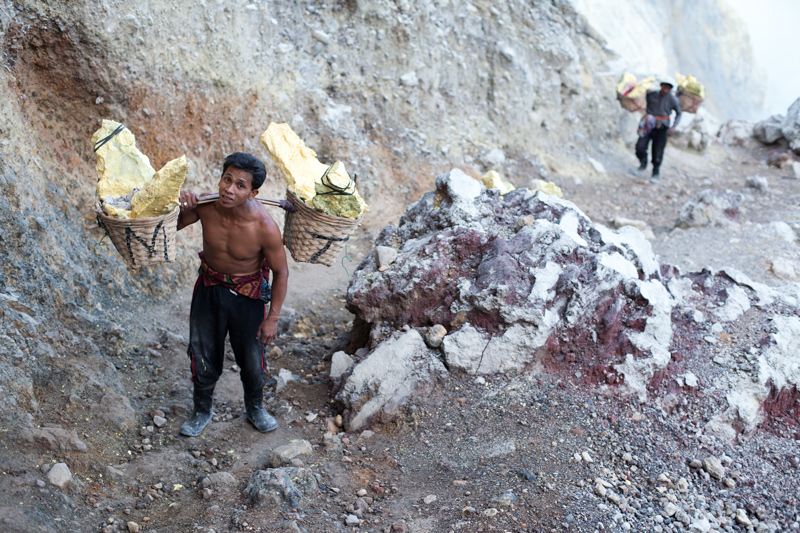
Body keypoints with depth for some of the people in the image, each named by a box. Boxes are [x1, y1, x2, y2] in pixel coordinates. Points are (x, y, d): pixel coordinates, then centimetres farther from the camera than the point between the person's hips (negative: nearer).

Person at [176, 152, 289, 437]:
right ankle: (202, 410, 42)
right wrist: (179, 208, -28)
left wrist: (272, 318, -12)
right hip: (209, 287, 2)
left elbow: (281, 272, -16)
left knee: (252, 358, 15)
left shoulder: (265, 227, -31)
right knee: (203, 353, 16)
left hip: (248, 294, -2)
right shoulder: (205, 206, -23)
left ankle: (255, 408, 45)